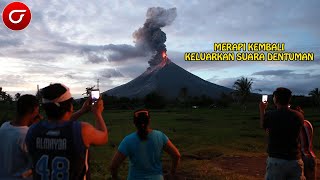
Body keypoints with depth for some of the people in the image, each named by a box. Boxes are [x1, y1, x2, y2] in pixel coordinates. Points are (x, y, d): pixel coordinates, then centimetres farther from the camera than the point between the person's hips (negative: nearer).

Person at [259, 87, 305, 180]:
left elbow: (263, 125, 12)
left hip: (276, 161, -3)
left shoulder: (269, 115, -11)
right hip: (295, 161, 3)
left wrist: (262, 110, 26)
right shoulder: (299, 116, -3)